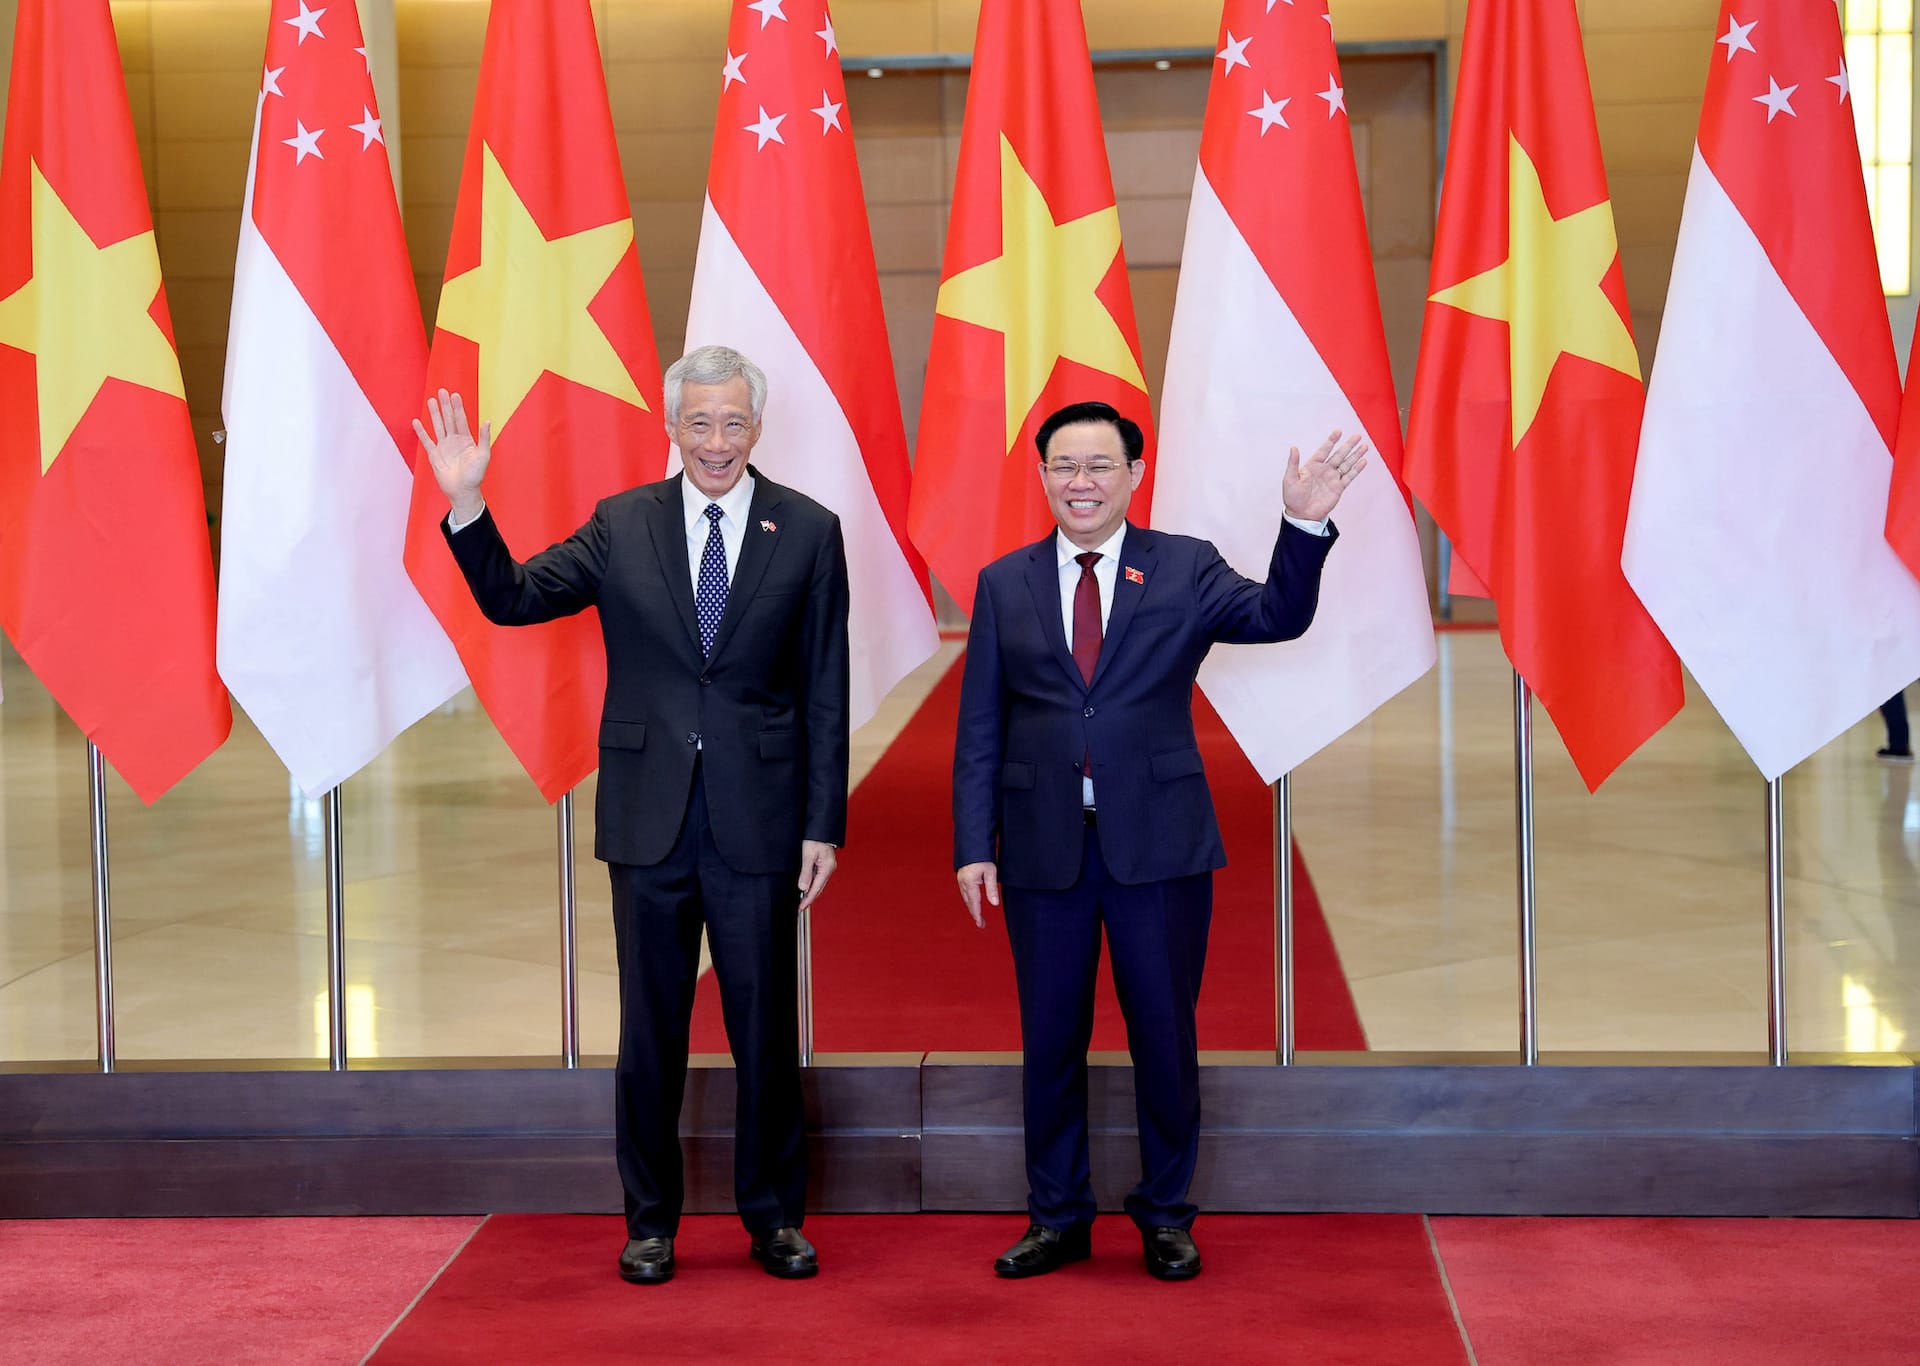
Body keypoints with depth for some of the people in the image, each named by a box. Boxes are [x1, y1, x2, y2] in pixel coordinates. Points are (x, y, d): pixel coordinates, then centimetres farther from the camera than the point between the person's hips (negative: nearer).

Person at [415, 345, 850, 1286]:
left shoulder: (810, 532, 1)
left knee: (766, 1028, 6)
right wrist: (466, 505, -15)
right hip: (650, 820, 1)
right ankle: (651, 1219, 22)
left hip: (757, 821, -1)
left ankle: (775, 1217, 22)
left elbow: (824, 694, 1)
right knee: (651, 1030, 9)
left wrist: (823, 827, -2)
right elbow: (511, 598, 1)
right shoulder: (621, 526, 4)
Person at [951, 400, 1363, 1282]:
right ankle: (1057, 1218, 22)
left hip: (1158, 841, -1)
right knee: (1049, 1041, 8)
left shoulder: (1185, 569, 3)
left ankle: (1165, 1216, 21)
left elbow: (1279, 617, -14)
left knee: (1165, 1036, 6)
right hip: (1043, 846, 1)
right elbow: (979, 731, 5)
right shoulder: (1004, 584, 7)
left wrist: (1306, 524, -29)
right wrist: (973, 847, -2)